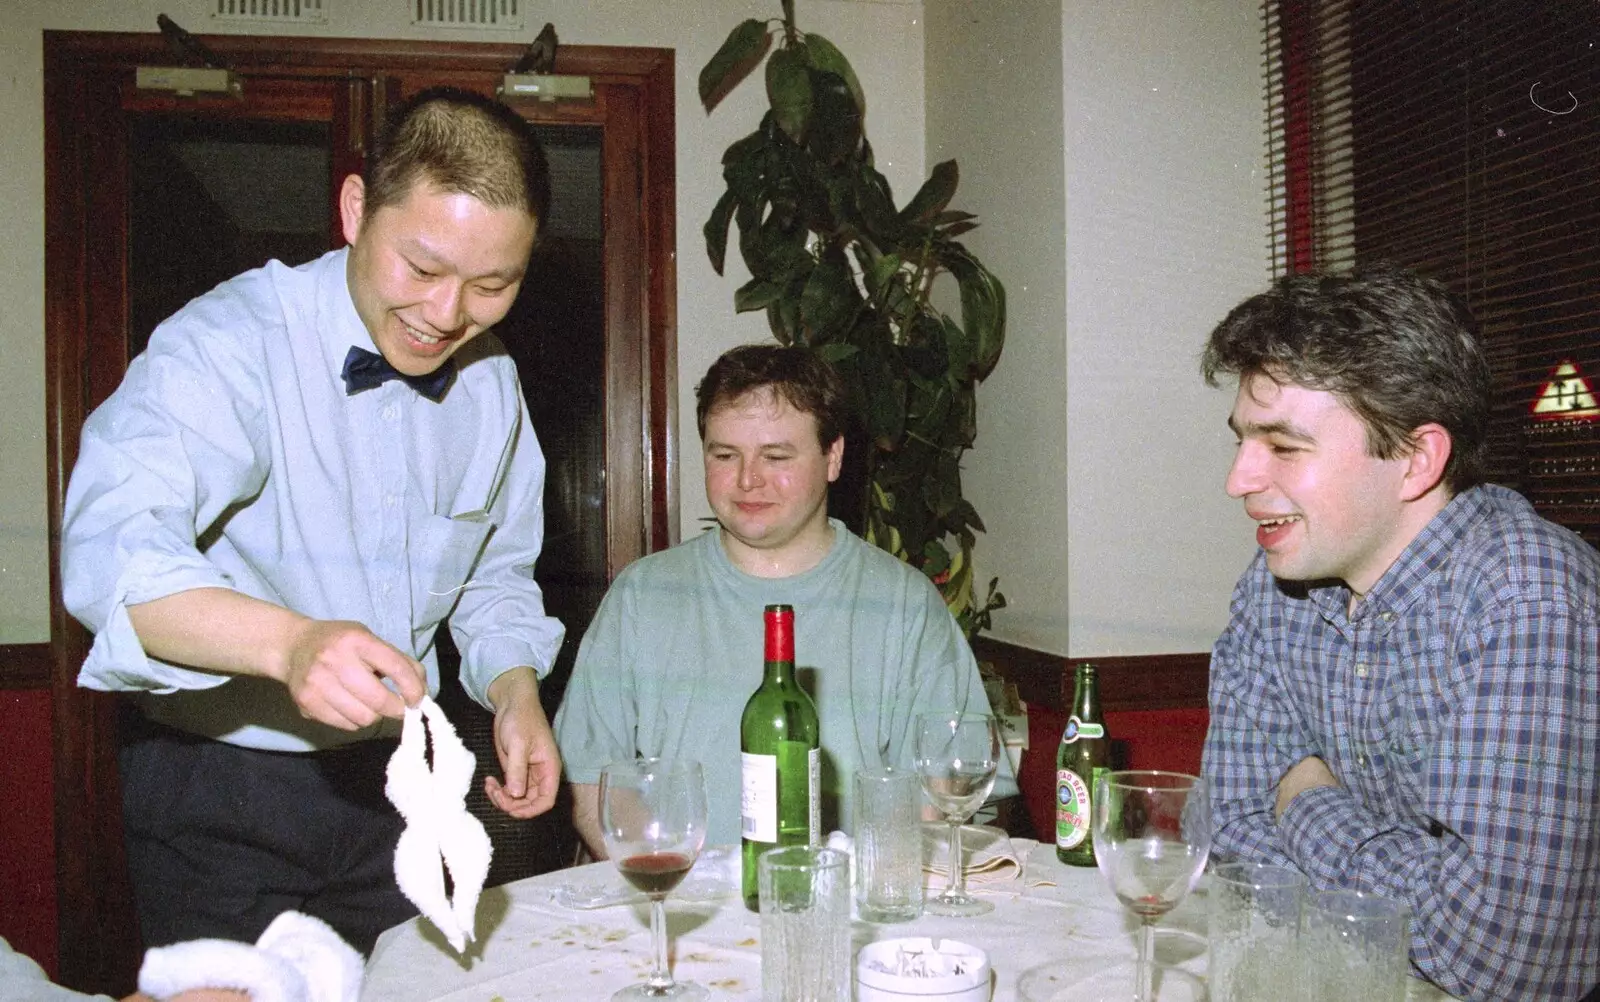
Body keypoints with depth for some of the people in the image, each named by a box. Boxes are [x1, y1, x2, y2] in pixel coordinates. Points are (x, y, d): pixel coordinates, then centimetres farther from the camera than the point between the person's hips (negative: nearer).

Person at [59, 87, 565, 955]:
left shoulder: (491, 381, 3)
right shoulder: (227, 346, -19)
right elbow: (111, 549, -34)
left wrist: (515, 692, -3)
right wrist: (291, 643, -51)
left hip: (396, 783, 6)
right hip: (217, 797, -5)